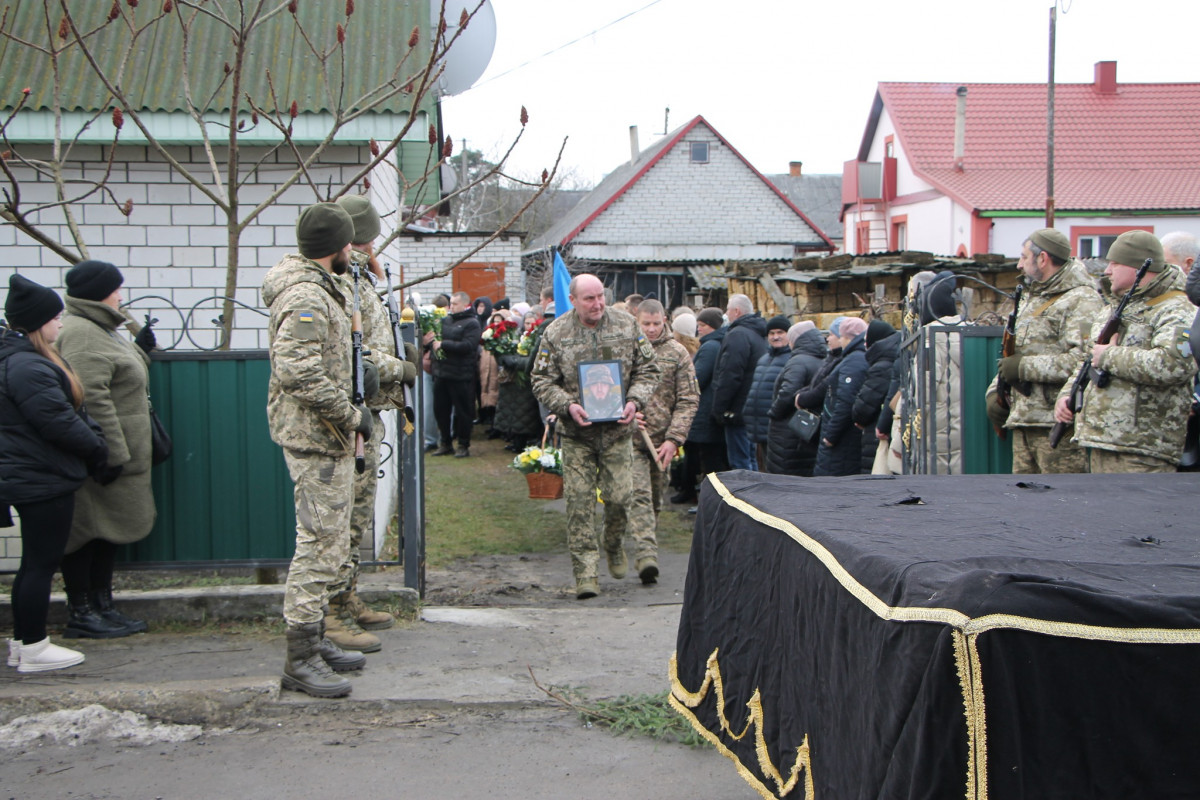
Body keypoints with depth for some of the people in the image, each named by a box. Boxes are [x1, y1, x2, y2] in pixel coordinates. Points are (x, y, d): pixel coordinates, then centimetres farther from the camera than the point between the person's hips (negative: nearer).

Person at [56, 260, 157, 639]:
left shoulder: (98, 330, 18)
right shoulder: (81, 333, -17)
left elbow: (121, 381, 27)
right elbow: (90, 398, -24)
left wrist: (140, 351, 18)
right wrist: (113, 452, -25)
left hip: (112, 456, 11)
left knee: (108, 531, 14)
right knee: (87, 531, -3)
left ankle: (103, 608, 22)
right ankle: (80, 613, 5)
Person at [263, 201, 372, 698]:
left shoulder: (320, 289, 16)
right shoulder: (306, 298, -18)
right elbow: (301, 375, -28)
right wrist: (352, 416, -19)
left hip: (327, 437, 11)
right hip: (315, 438, -11)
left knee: (328, 544, 17)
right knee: (320, 546, -8)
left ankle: (315, 642, 27)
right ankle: (301, 660, -2)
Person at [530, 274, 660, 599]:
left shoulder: (626, 326, 2)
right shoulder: (555, 334, -3)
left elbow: (648, 369, 7)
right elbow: (541, 380, 1)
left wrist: (635, 401, -9)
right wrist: (567, 405, -15)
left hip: (618, 429, 1)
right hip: (577, 432, -1)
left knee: (620, 496, 0)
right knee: (579, 502, -3)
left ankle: (614, 545, 32)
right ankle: (586, 572, 3)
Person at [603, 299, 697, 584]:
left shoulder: (678, 354, 5)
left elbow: (688, 400, 2)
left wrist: (674, 438, -8)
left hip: (661, 440, 3)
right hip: (628, 438, -3)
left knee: (654, 501, 10)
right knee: (638, 494, -16)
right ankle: (646, 555, -23)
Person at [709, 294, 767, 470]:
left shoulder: (737, 335, -16)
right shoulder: (759, 334, 16)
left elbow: (729, 377, -21)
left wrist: (718, 410, -14)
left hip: (738, 410, -10)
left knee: (739, 464, -6)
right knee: (751, 460, 16)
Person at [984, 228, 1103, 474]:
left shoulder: (1081, 301, -8)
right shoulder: (1030, 299, 24)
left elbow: (1084, 360, -23)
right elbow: (1013, 356, 30)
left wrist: (1025, 367, -16)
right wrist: (995, 391, 12)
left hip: (1059, 426, -9)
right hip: (1023, 424, 9)